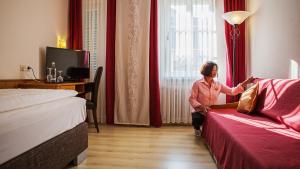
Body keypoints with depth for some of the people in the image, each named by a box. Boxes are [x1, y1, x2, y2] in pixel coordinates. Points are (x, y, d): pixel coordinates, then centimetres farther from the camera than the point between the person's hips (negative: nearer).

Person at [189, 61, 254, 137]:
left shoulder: (218, 84, 2)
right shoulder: (197, 84, -12)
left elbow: (232, 91, -1)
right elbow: (192, 99, -12)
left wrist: (245, 83, -9)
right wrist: (201, 107, -27)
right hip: (199, 111, -4)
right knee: (197, 120, -35)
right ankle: (197, 128, 7)